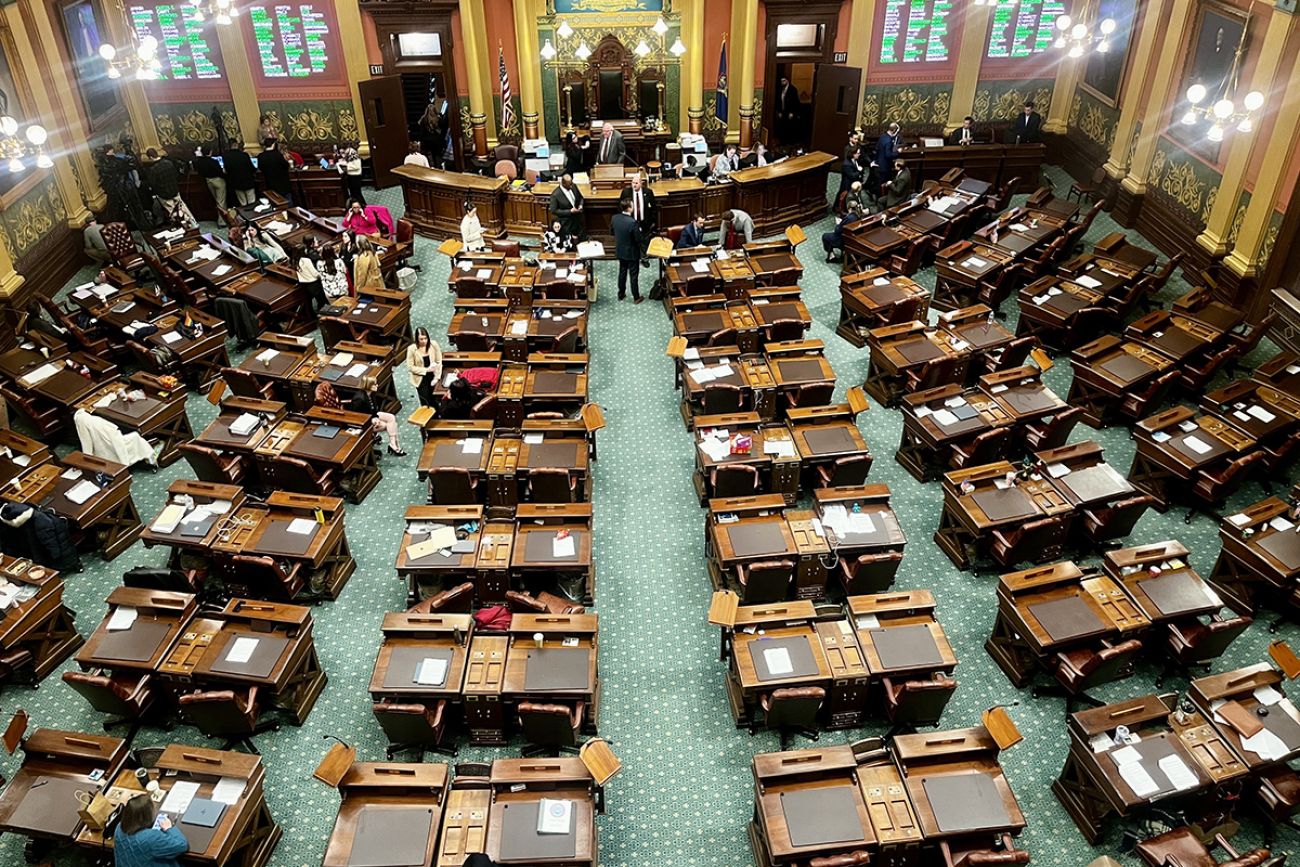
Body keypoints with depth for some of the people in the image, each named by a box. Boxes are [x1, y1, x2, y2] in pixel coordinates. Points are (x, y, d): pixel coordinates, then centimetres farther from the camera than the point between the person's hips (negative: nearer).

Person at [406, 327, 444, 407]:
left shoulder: (434, 344, -11)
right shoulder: (411, 349, -16)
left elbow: (439, 362, -4)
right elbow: (410, 367, -12)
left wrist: (437, 377, -10)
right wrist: (426, 370, -19)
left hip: (433, 377, 2)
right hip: (420, 379, -2)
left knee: (434, 402, 8)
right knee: (425, 404, 2)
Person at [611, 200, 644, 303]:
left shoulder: (615, 218, -11)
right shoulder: (632, 222, -30)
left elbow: (611, 230, 7)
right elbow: (638, 239, -22)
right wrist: (639, 231, -2)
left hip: (620, 251, 6)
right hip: (632, 252, -6)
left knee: (622, 272, 22)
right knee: (634, 275, 9)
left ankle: (621, 294, 34)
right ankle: (636, 298, 21)